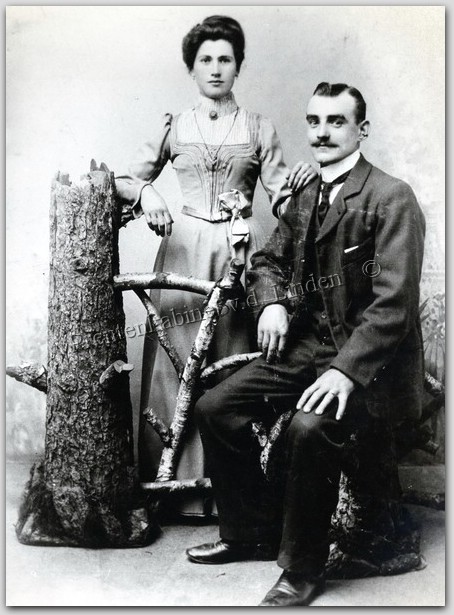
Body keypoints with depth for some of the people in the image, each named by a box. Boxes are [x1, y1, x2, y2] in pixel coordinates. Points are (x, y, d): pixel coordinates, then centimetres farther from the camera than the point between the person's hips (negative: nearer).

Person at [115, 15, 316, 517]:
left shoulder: (258, 128, 10)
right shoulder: (174, 127, 11)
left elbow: (280, 199, 6)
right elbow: (127, 180, 11)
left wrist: (298, 184, -16)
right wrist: (145, 194, -12)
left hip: (240, 250, 0)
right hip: (183, 248, 1)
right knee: (177, 364, -1)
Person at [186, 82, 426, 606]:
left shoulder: (392, 198, -12)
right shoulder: (304, 199, 12)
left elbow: (394, 301, -20)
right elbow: (267, 261, 24)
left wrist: (347, 370, -29)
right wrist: (272, 302, 1)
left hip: (367, 357, -7)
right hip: (306, 344, 8)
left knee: (309, 427, -33)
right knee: (214, 408, -2)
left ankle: (302, 571, -10)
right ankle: (251, 532, 17)